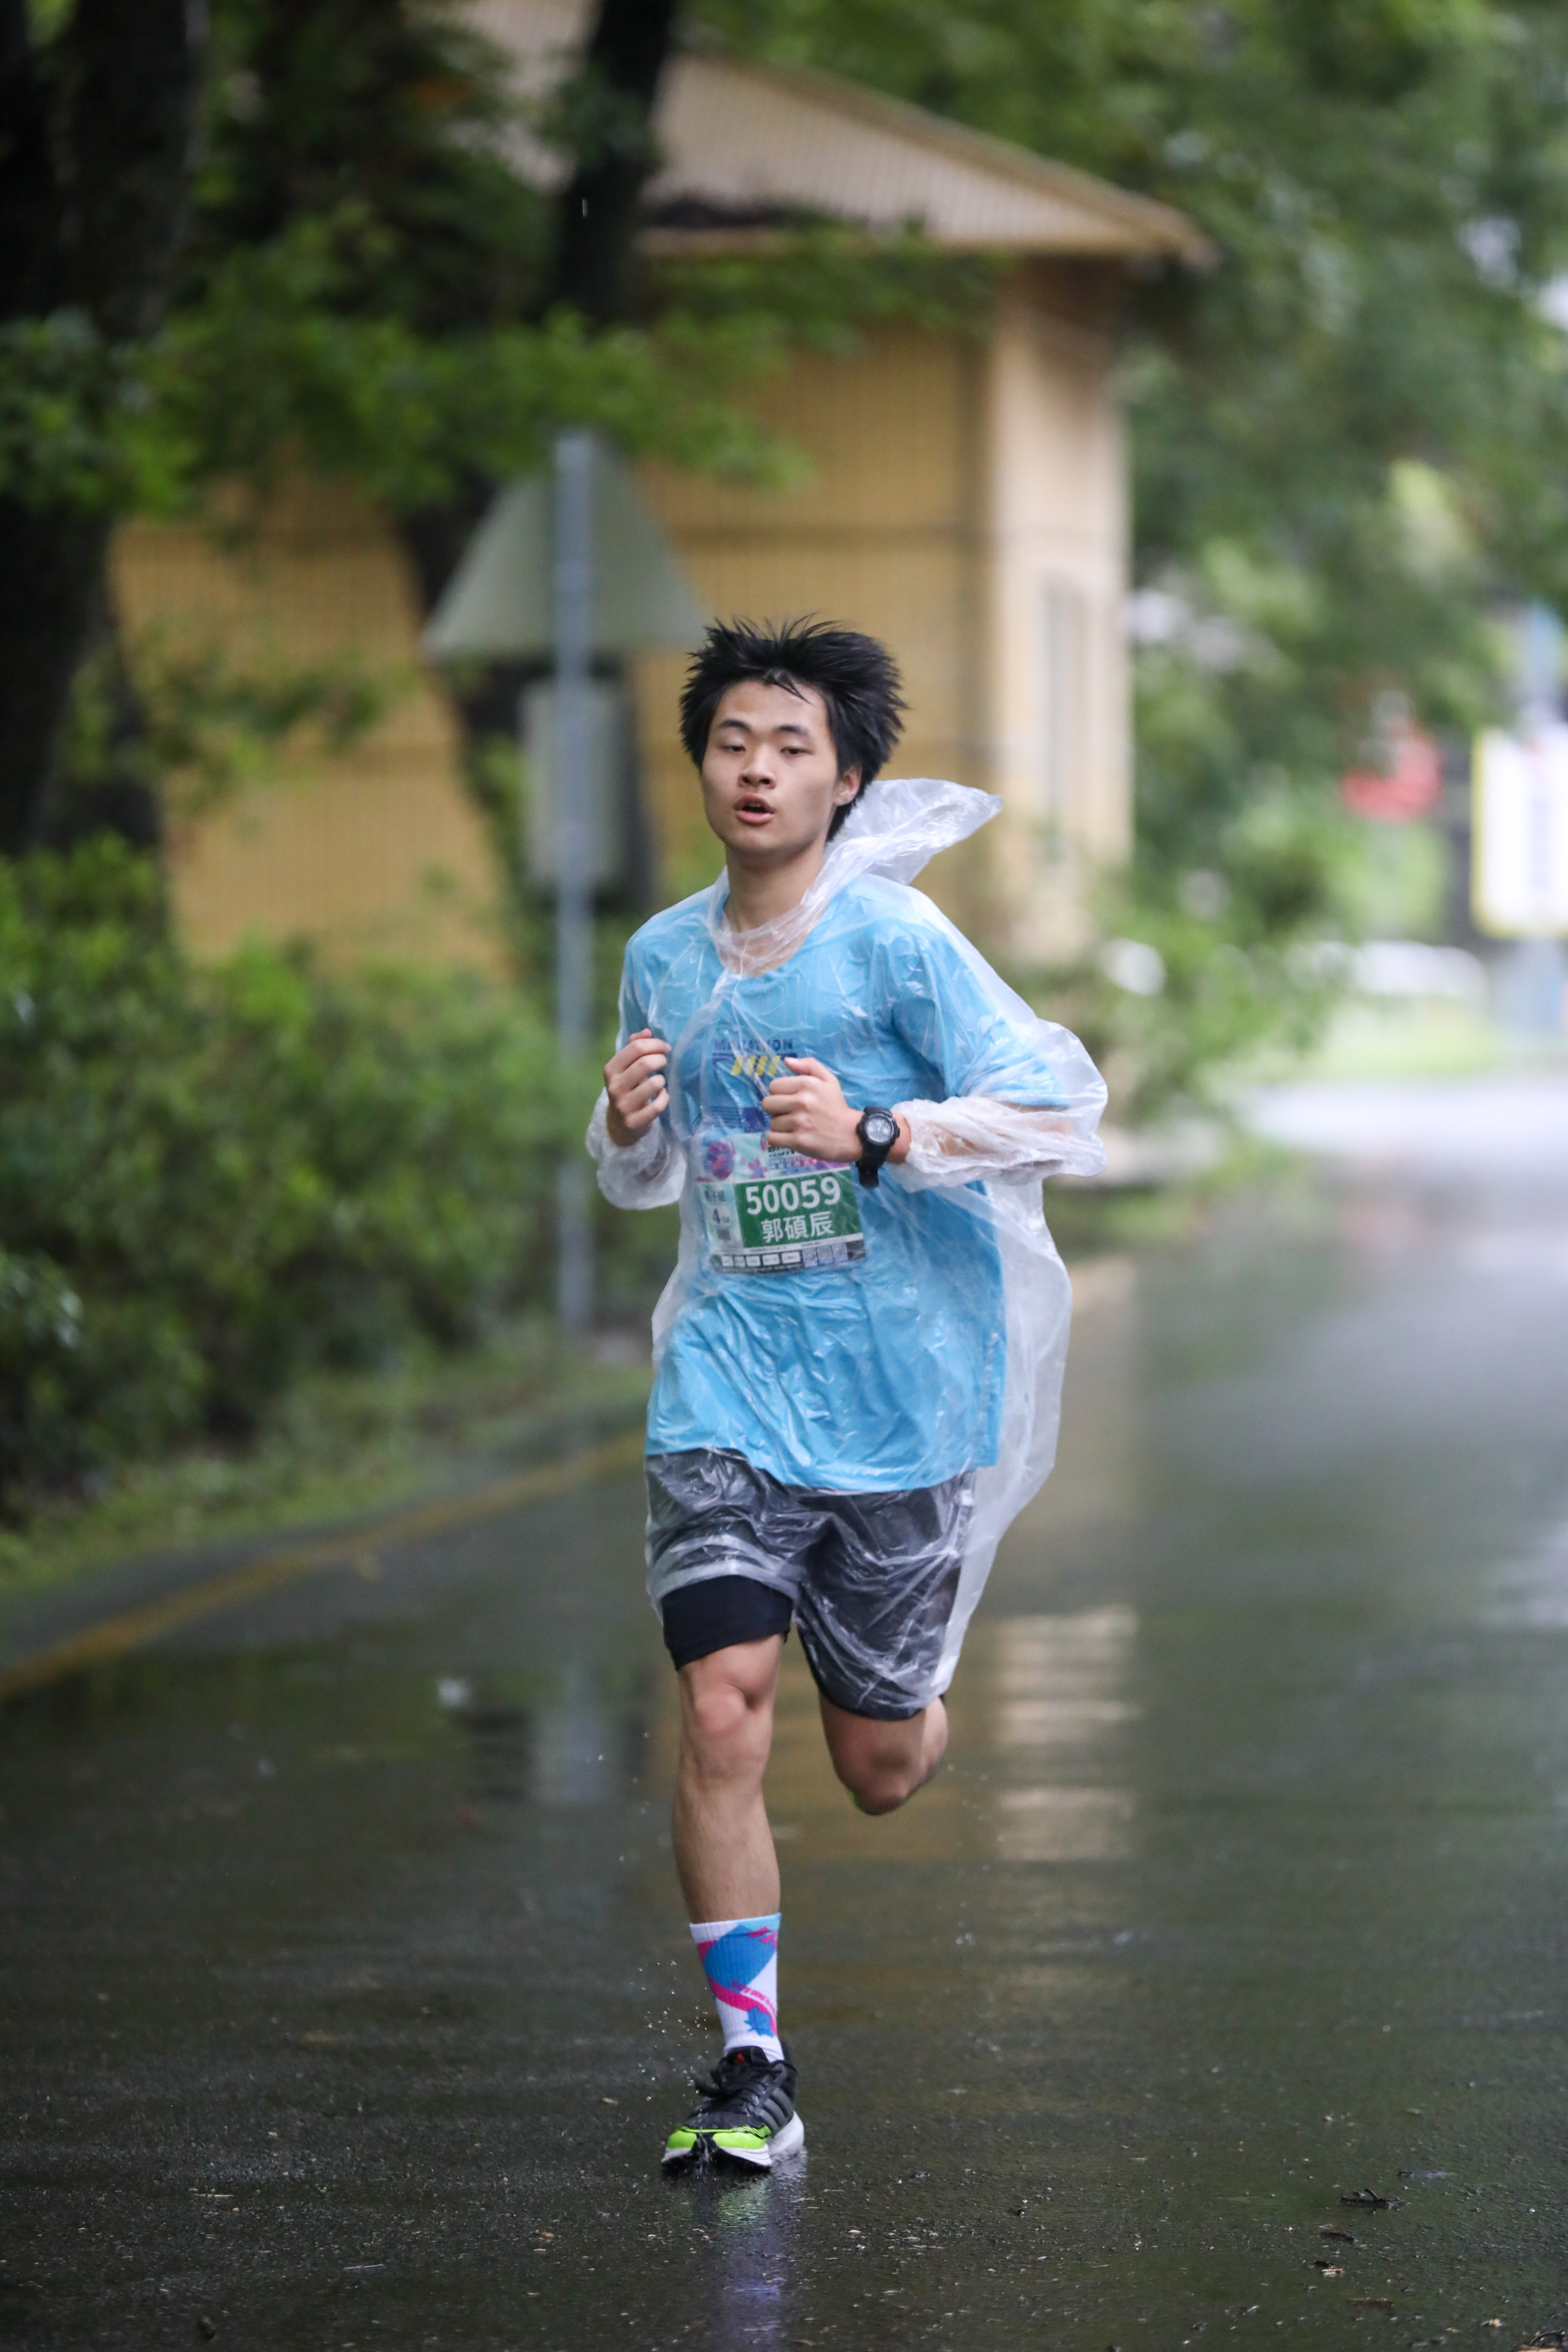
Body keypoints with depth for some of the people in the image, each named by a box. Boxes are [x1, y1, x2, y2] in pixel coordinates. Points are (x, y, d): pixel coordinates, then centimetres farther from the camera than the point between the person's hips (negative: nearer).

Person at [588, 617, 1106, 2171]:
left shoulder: (897, 942, -8)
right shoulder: (662, 957, 8)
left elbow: (1063, 1110, -13)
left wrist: (875, 1138, -23)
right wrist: (627, 1127, -2)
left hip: (901, 1392, -3)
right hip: (727, 1384, 3)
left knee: (879, 1769, 7)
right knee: (720, 1710, -14)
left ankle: (922, 1699, 45)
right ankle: (751, 2064, -4)